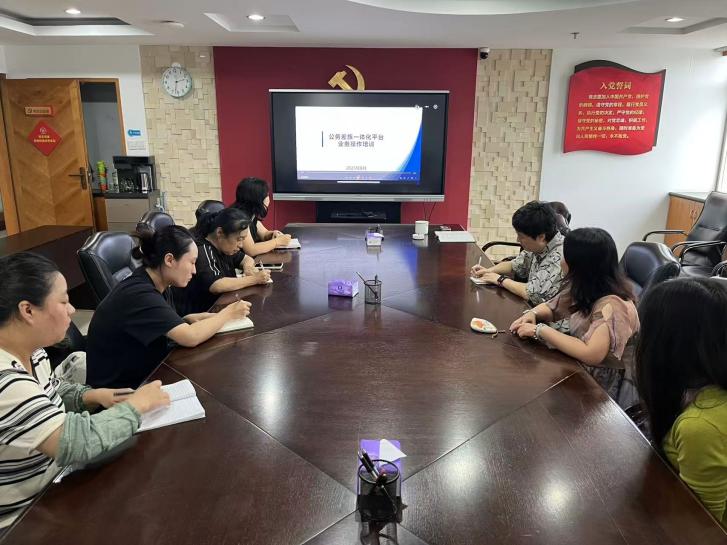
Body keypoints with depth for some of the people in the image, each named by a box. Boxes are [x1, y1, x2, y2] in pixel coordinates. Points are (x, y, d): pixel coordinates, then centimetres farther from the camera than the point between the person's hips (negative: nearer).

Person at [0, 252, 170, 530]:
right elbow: (78, 441, -33)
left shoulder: (30, 352, -3)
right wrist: (137, 404, -19)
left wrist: (92, 397, -4)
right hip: (24, 520, -7)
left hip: (55, 475, 8)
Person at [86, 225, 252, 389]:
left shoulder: (154, 286, 1)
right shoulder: (139, 294, -25)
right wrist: (227, 314, -15)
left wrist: (198, 319, -12)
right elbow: (190, 337, -28)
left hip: (147, 373, 7)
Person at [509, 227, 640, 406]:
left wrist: (540, 330, -30)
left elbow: (591, 354, -38)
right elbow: (550, 307, 9)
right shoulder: (581, 289, -4)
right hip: (582, 370, 7)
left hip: (606, 388, -6)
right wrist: (532, 314, -13)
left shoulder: (612, 306, -28)